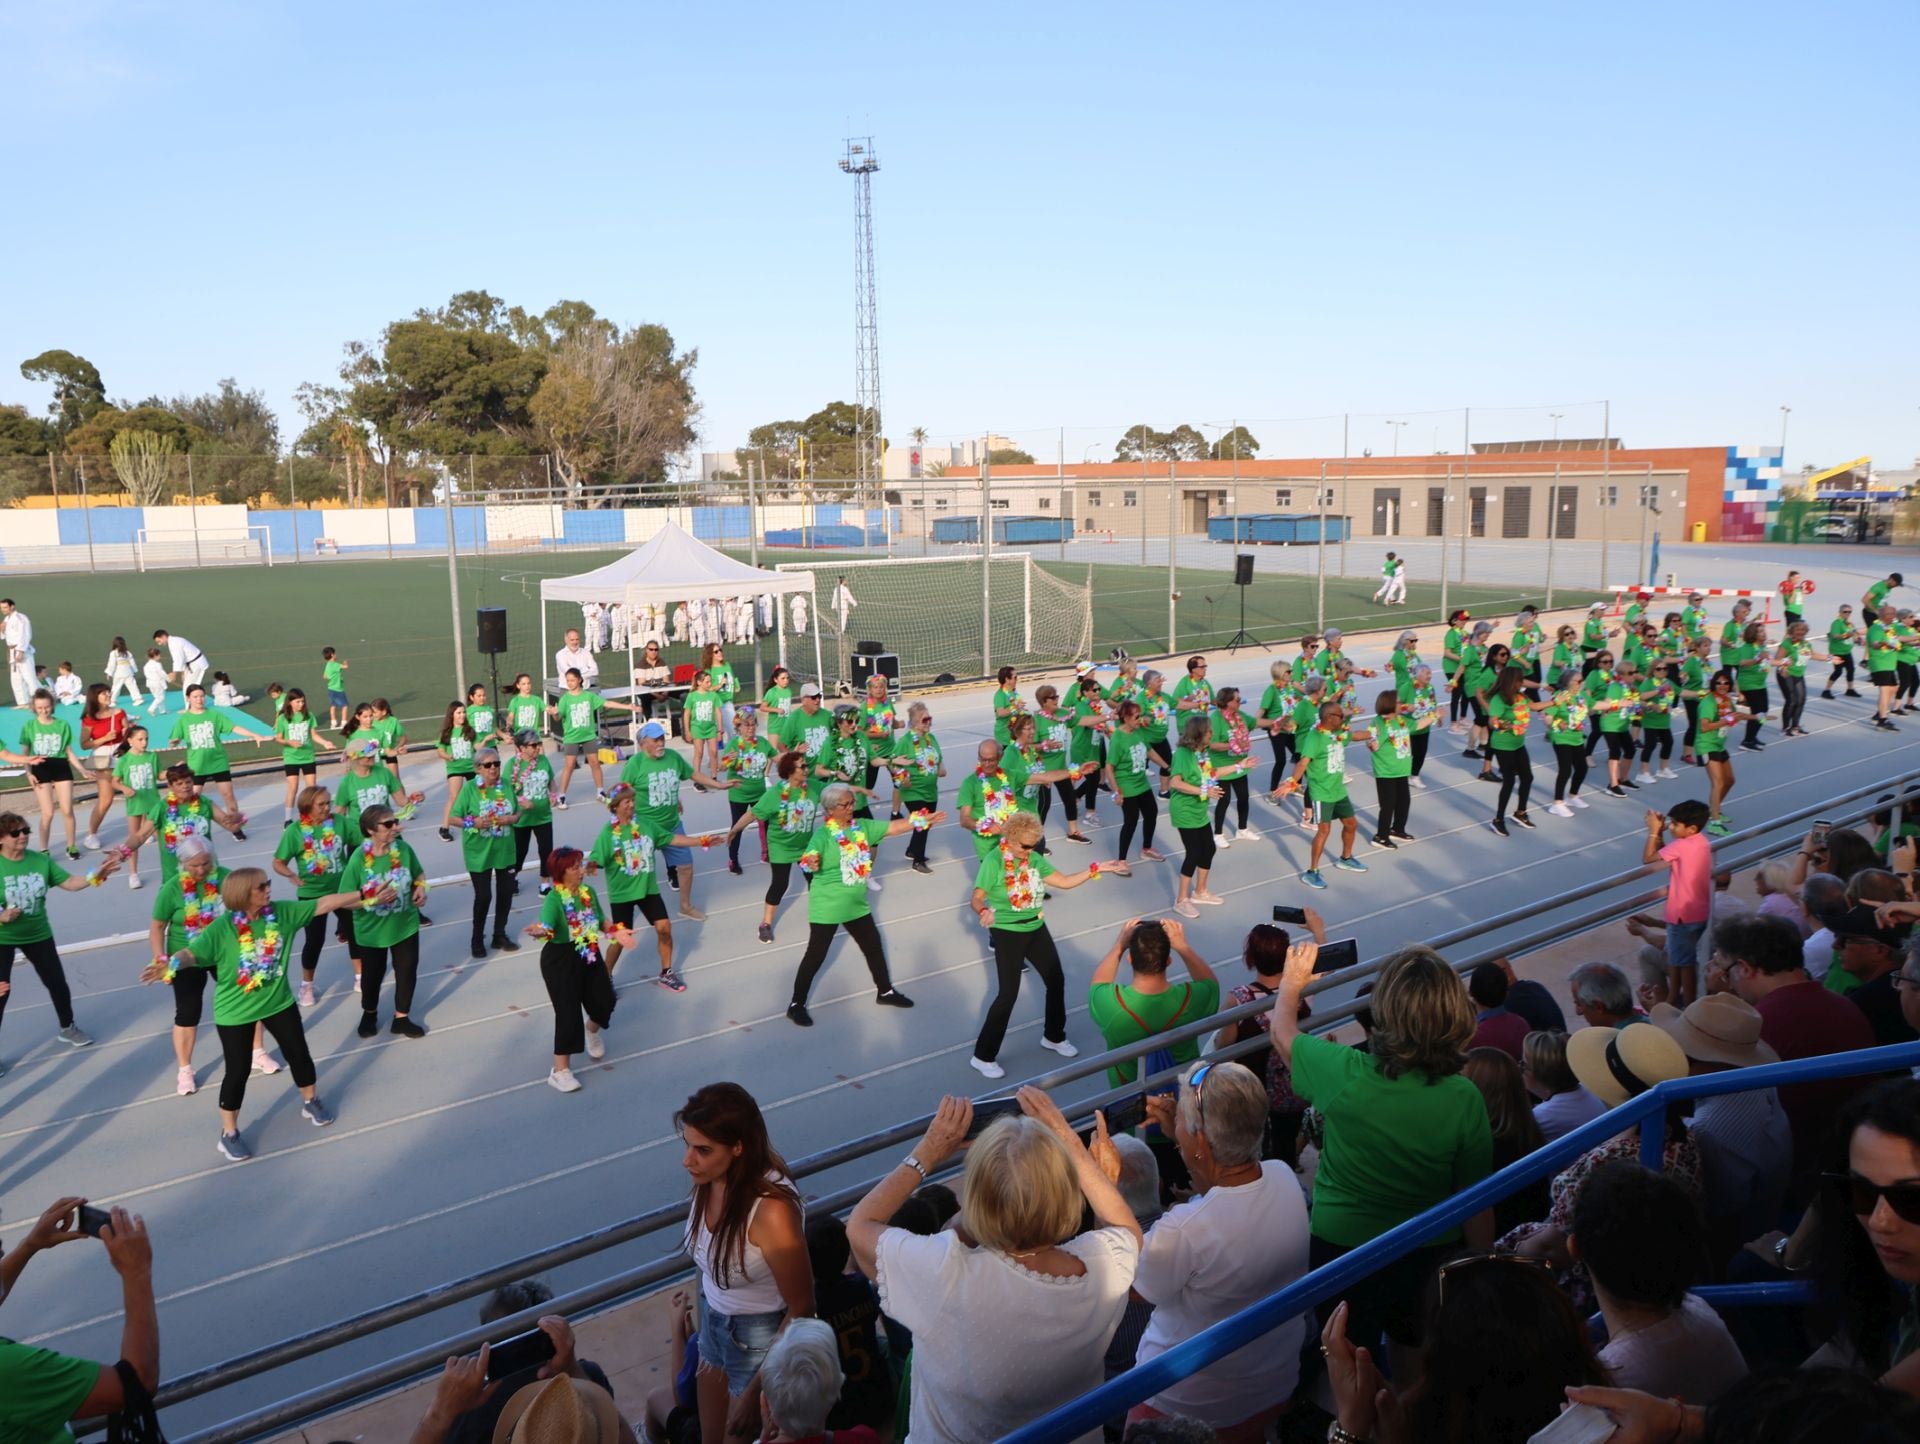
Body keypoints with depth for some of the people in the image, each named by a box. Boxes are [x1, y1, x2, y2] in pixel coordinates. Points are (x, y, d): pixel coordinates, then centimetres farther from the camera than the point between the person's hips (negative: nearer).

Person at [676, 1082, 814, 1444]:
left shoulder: (772, 1211, -34)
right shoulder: (711, 1179, -16)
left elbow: (801, 1309, -22)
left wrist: (757, 1390, -15)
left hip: (761, 1336, -6)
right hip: (714, 1320, 6)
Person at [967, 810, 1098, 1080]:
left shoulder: (1034, 859, 0)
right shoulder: (994, 861, -18)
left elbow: (1065, 882, 3)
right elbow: (977, 899, -20)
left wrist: (1095, 870, -6)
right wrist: (984, 911, -41)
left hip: (1036, 929, 7)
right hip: (1007, 933, -7)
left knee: (1056, 980, 15)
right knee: (1008, 994, -6)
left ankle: (1054, 1037, 38)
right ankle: (983, 1056, 6)